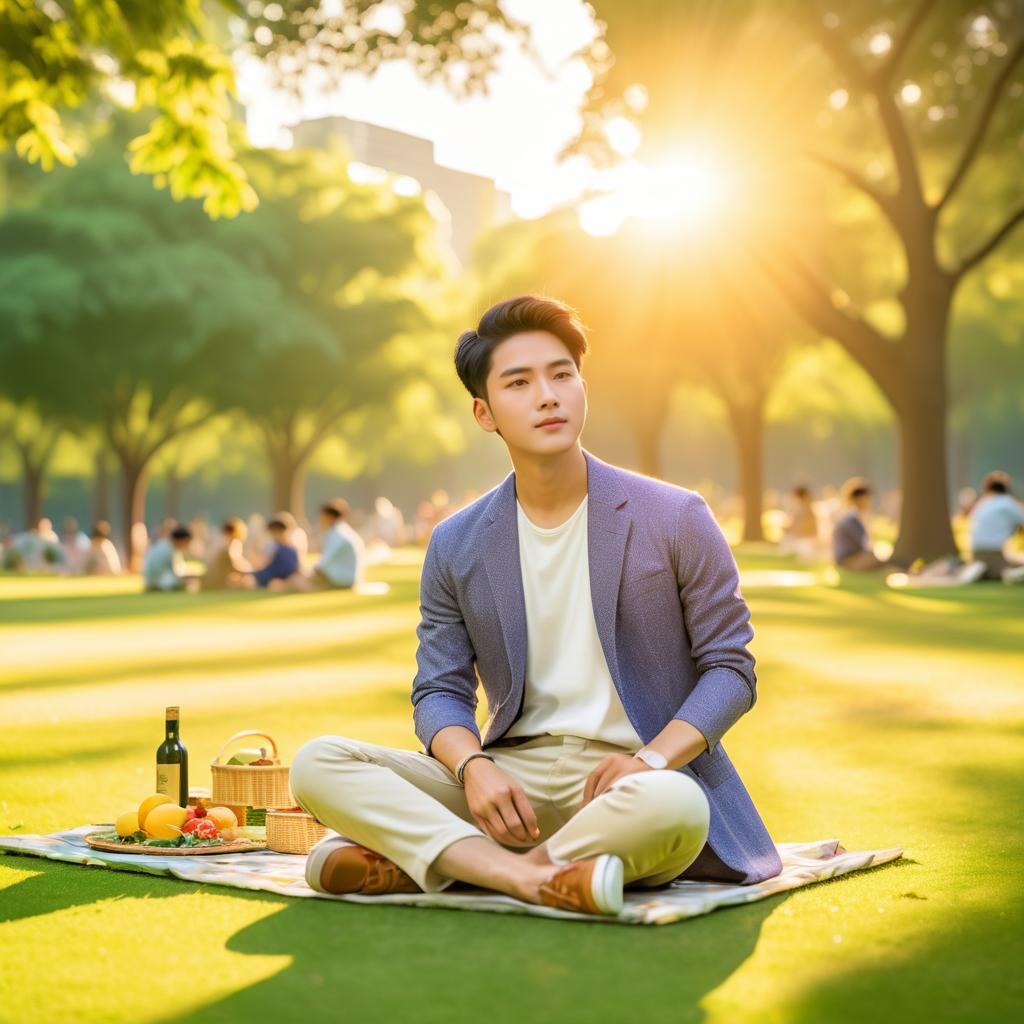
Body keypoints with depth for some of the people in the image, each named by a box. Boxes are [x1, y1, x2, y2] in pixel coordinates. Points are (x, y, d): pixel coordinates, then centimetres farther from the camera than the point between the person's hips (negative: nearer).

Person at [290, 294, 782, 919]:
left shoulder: (675, 519, 1)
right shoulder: (457, 546, 8)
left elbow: (730, 668, 2)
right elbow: (440, 691, 8)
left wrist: (651, 759, -16)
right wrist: (474, 766, -16)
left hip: (628, 778, -2)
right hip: (515, 779, 3)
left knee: (673, 807, -41)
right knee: (318, 763, -18)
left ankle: (415, 865, -26)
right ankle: (530, 879, -31)